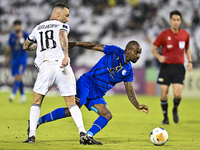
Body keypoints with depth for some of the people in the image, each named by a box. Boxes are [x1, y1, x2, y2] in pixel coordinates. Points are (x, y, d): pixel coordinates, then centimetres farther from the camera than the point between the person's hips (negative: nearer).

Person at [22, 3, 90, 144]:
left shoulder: (38, 28, 23)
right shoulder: (63, 26, 11)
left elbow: (26, 46, 36)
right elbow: (63, 36, -14)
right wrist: (66, 56, -27)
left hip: (45, 66, 2)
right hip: (62, 67, -2)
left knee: (36, 103, 13)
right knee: (72, 103, 4)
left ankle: (32, 135, 3)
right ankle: (82, 132, -12)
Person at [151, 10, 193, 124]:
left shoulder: (185, 35, 4)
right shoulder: (164, 34, -3)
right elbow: (154, 49, 4)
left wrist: (190, 61, 6)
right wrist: (159, 57, -17)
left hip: (179, 68, 1)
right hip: (166, 67, -1)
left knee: (177, 94, -13)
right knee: (164, 94, -3)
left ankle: (175, 109, 19)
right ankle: (165, 117, 18)